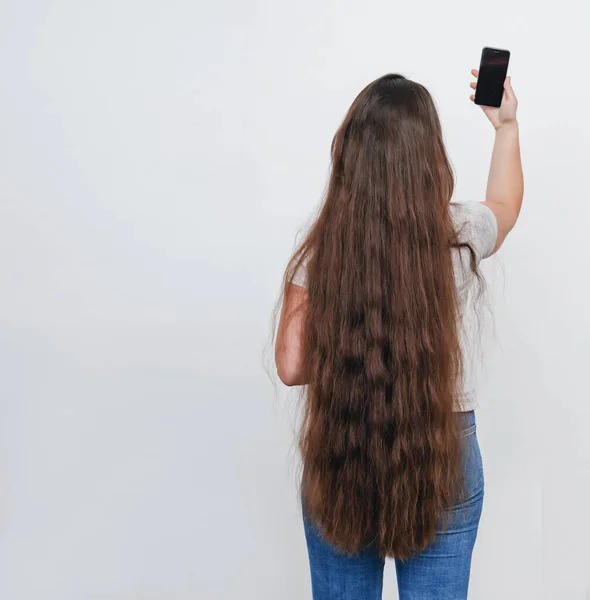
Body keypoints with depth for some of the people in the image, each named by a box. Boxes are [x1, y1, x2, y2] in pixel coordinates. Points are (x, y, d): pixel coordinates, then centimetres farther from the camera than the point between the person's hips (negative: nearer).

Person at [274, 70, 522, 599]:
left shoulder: (321, 252, -13)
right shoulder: (460, 235, -11)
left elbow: (292, 366, -7)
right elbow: (506, 205, 14)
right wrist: (507, 126, 26)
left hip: (340, 459, 1)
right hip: (443, 458, 0)